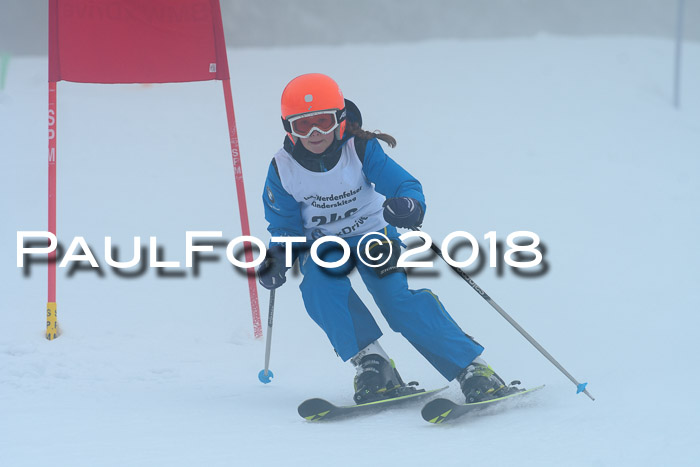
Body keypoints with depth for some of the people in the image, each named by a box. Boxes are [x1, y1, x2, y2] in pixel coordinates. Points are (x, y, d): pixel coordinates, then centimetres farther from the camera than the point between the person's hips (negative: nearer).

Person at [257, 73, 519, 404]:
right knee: (320, 287, -32)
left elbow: (407, 186, -23)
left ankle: (474, 370, -26)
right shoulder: (283, 169, -13)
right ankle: (371, 363, -27)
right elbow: (286, 227, 0)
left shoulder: (361, 150, -19)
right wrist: (278, 256, -21)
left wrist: (410, 206, -48)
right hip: (322, 246, 2)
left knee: (397, 299, -25)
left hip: (372, 234, -2)